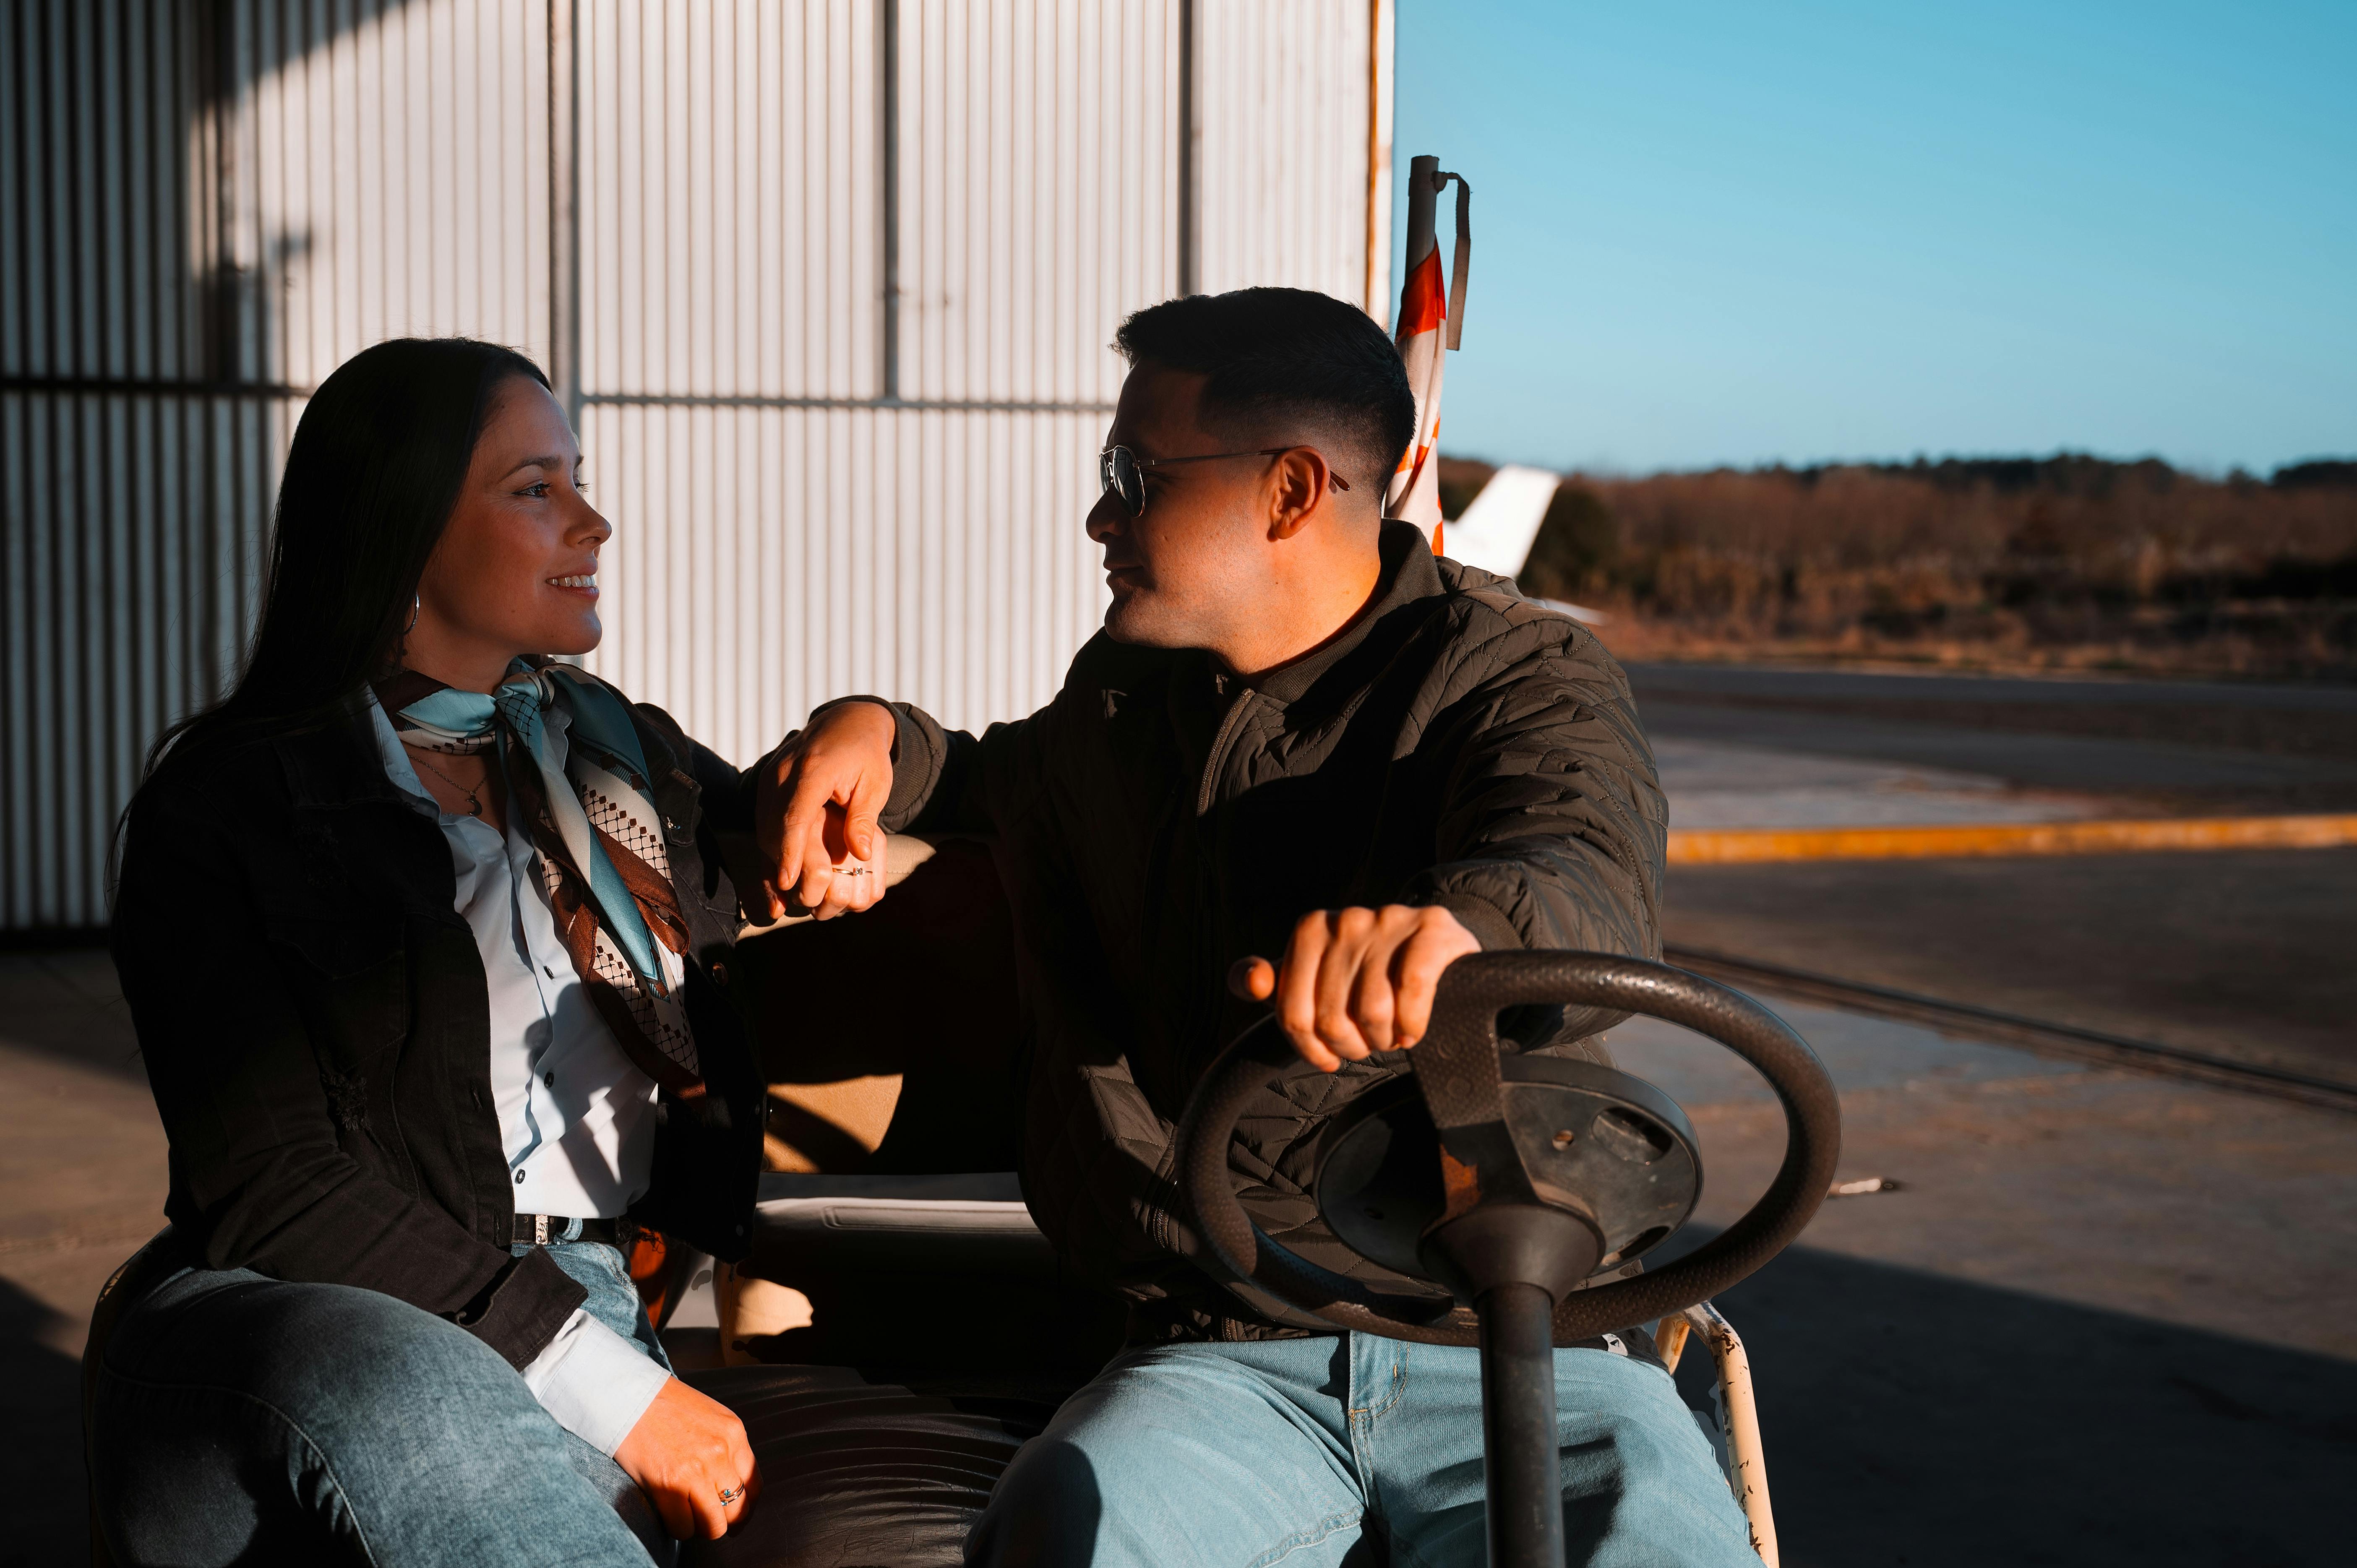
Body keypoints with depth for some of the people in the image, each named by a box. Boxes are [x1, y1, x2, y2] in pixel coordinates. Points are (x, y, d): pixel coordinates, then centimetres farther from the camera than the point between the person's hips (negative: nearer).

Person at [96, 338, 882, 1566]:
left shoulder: (615, 753, 19)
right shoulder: (221, 806, 2)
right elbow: (273, 1189, -8)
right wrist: (607, 1382, -18)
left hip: (585, 1315, 2)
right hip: (268, 1349, -2)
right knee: (395, 1391, -39)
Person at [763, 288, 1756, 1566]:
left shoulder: (1516, 677, 0)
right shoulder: (1121, 699, 18)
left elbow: (1592, 887, -23)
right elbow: (1002, 785, 41)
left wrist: (1452, 923, -48)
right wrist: (881, 739, 17)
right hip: (1223, 1361, 3)